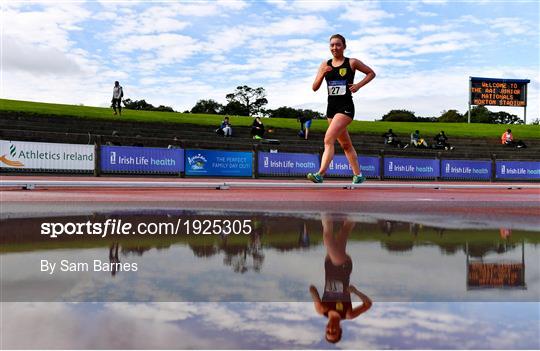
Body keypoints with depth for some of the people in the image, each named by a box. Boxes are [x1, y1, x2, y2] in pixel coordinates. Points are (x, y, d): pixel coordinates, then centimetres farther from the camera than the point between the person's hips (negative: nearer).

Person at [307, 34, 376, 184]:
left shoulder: (352, 63, -1)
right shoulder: (325, 64, 8)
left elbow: (371, 73, 9)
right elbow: (315, 88, 4)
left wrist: (358, 85, -6)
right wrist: (323, 73, -12)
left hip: (346, 107, -6)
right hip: (331, 107, 6)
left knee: (328, 139, -21)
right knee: (346, 145, 14)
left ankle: (320, 175, -26)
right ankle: (358, 176, 27)